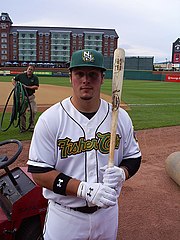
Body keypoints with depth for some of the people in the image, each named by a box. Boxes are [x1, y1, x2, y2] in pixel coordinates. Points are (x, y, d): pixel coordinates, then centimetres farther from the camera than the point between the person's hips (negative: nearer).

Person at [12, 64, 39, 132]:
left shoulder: (35, 77, -1)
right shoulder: (21, 75, 1)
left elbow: (36, 87, -7)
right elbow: (13, 79, 14)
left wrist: (27, 87, -16)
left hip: (31, 96, 0)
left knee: (34, 111, -6)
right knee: (22, 112, 4)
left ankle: (31, 126, 11)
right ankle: (23, 127, 15)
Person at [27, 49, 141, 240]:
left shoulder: (120, 117, -5)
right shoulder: (50, 119, -14)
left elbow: (133, 157, 6)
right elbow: (39, 172, -15)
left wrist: (121, 174, -17)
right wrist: (85, 189, -25)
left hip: (108, 213, 3)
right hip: (64, 215, -2)